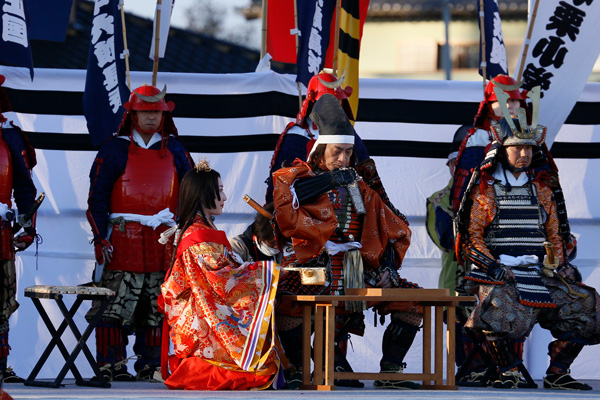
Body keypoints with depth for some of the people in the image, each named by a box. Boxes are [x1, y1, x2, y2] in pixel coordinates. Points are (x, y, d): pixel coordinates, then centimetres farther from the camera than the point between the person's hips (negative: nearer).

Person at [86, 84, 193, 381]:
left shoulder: (174, 150, 14)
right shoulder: (114, 150, 4)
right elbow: (97, 198, 1)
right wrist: (100, 237, -9)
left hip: (164, 240, 4)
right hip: (124, 240, -3)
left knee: (157, 308, 5)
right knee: (115, 307, -9)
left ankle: (150, 365, 12)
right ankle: (111, 365, -5)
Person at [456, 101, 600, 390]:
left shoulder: (541, 189, 18)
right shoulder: (484, 190, 4)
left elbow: (553, 234, 23)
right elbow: (470, 237, -1)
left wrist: (560, 264, 6)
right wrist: (492, 266, -15)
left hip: (538, 271, 5)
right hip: (498, 275, -5)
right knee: (500, 310, -37)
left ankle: (557, 372, 3)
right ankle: (509, 371, -14)